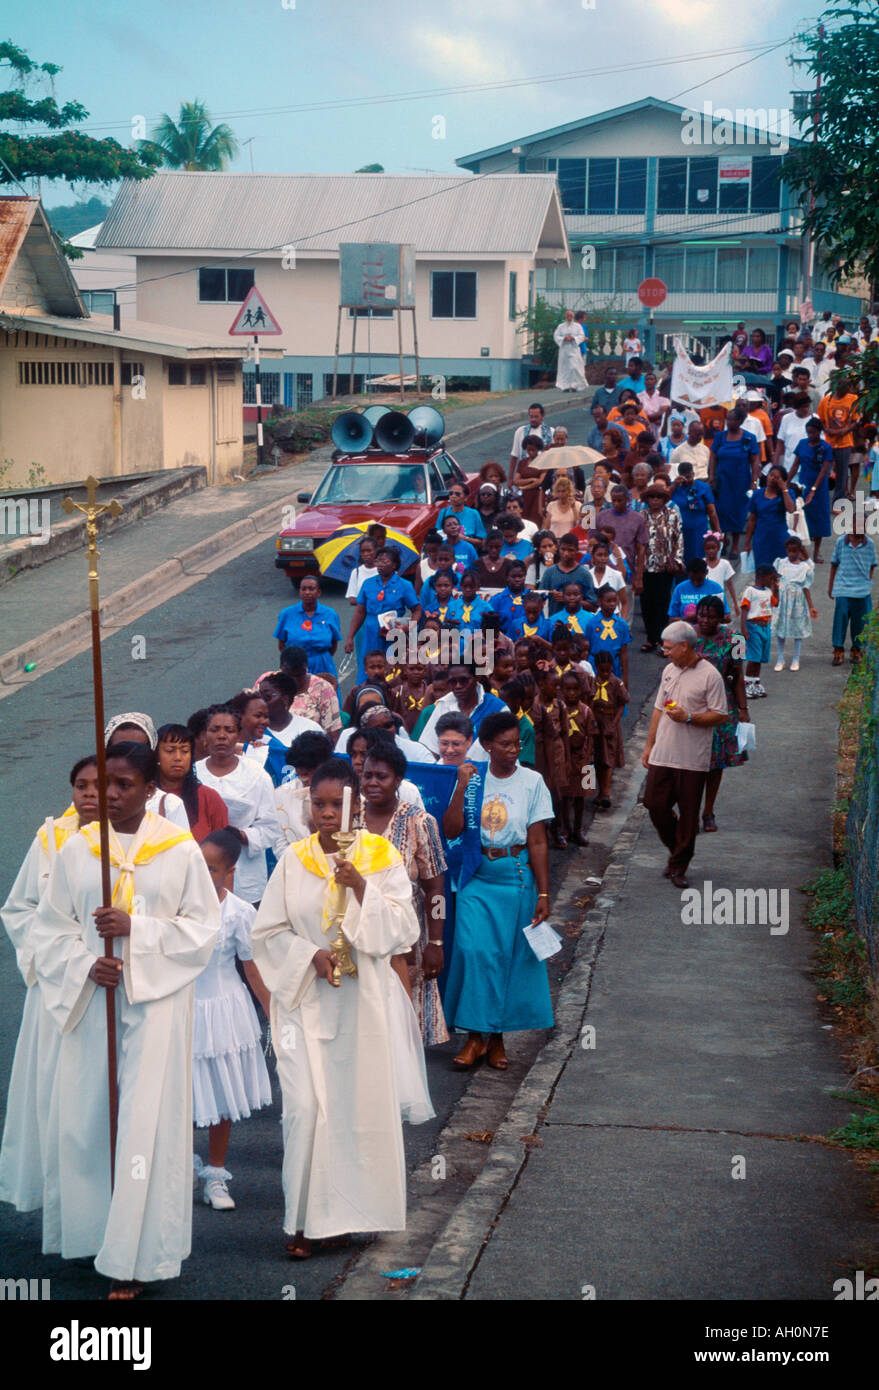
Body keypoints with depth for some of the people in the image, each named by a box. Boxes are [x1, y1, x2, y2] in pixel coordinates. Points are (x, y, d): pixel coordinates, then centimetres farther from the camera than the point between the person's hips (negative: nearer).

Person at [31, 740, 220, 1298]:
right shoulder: (77, 849, 3)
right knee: (85, 1116, 5)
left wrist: (136, 929, -15)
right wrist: (85, 965, -12)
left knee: (145, 1121, -4)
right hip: (89, 1000, 3)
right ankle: (91, 1230, 22)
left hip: (156, 1002, -3)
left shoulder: (180, 849, -3)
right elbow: (51, 928, 5)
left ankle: (136, 1256, 2)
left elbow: (203, 927, -4)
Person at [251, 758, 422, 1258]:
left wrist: (361, 887, -18)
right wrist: (311, 955, -12)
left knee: (357, 1103, 2)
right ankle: (304, 1219, 0)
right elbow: (268, 932, 4)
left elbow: (403, 929, -5)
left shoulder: (381, 857, 1)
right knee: (306, 1106, -8)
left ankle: (341, 1213, 15)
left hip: (362, 998, 1)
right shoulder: (294, 861, 2)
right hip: (305, 998, 0)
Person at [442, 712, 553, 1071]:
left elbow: (537, 843, -1)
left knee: (510, 956, 3)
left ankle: (497, 1037, 17)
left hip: (516, 878, 0)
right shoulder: (473, 777, 2)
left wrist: (543, 894, -4)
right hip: (477, 877, 0)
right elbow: (451, 831, -7)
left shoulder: (532, 782, -1)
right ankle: (475, 1035, 3)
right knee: (474, 950, -10)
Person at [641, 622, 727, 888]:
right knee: (655, 803, 3)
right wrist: (649, 744, 15)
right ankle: (677, 850, 25)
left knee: (688, 814, 2)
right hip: (662, 754, 6)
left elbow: (719, 716, -10)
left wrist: (688, 718, -20)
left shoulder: (710, 676, -9)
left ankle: (679, 867, 13)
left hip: (692, 759, -6)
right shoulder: (669, 671, 12)